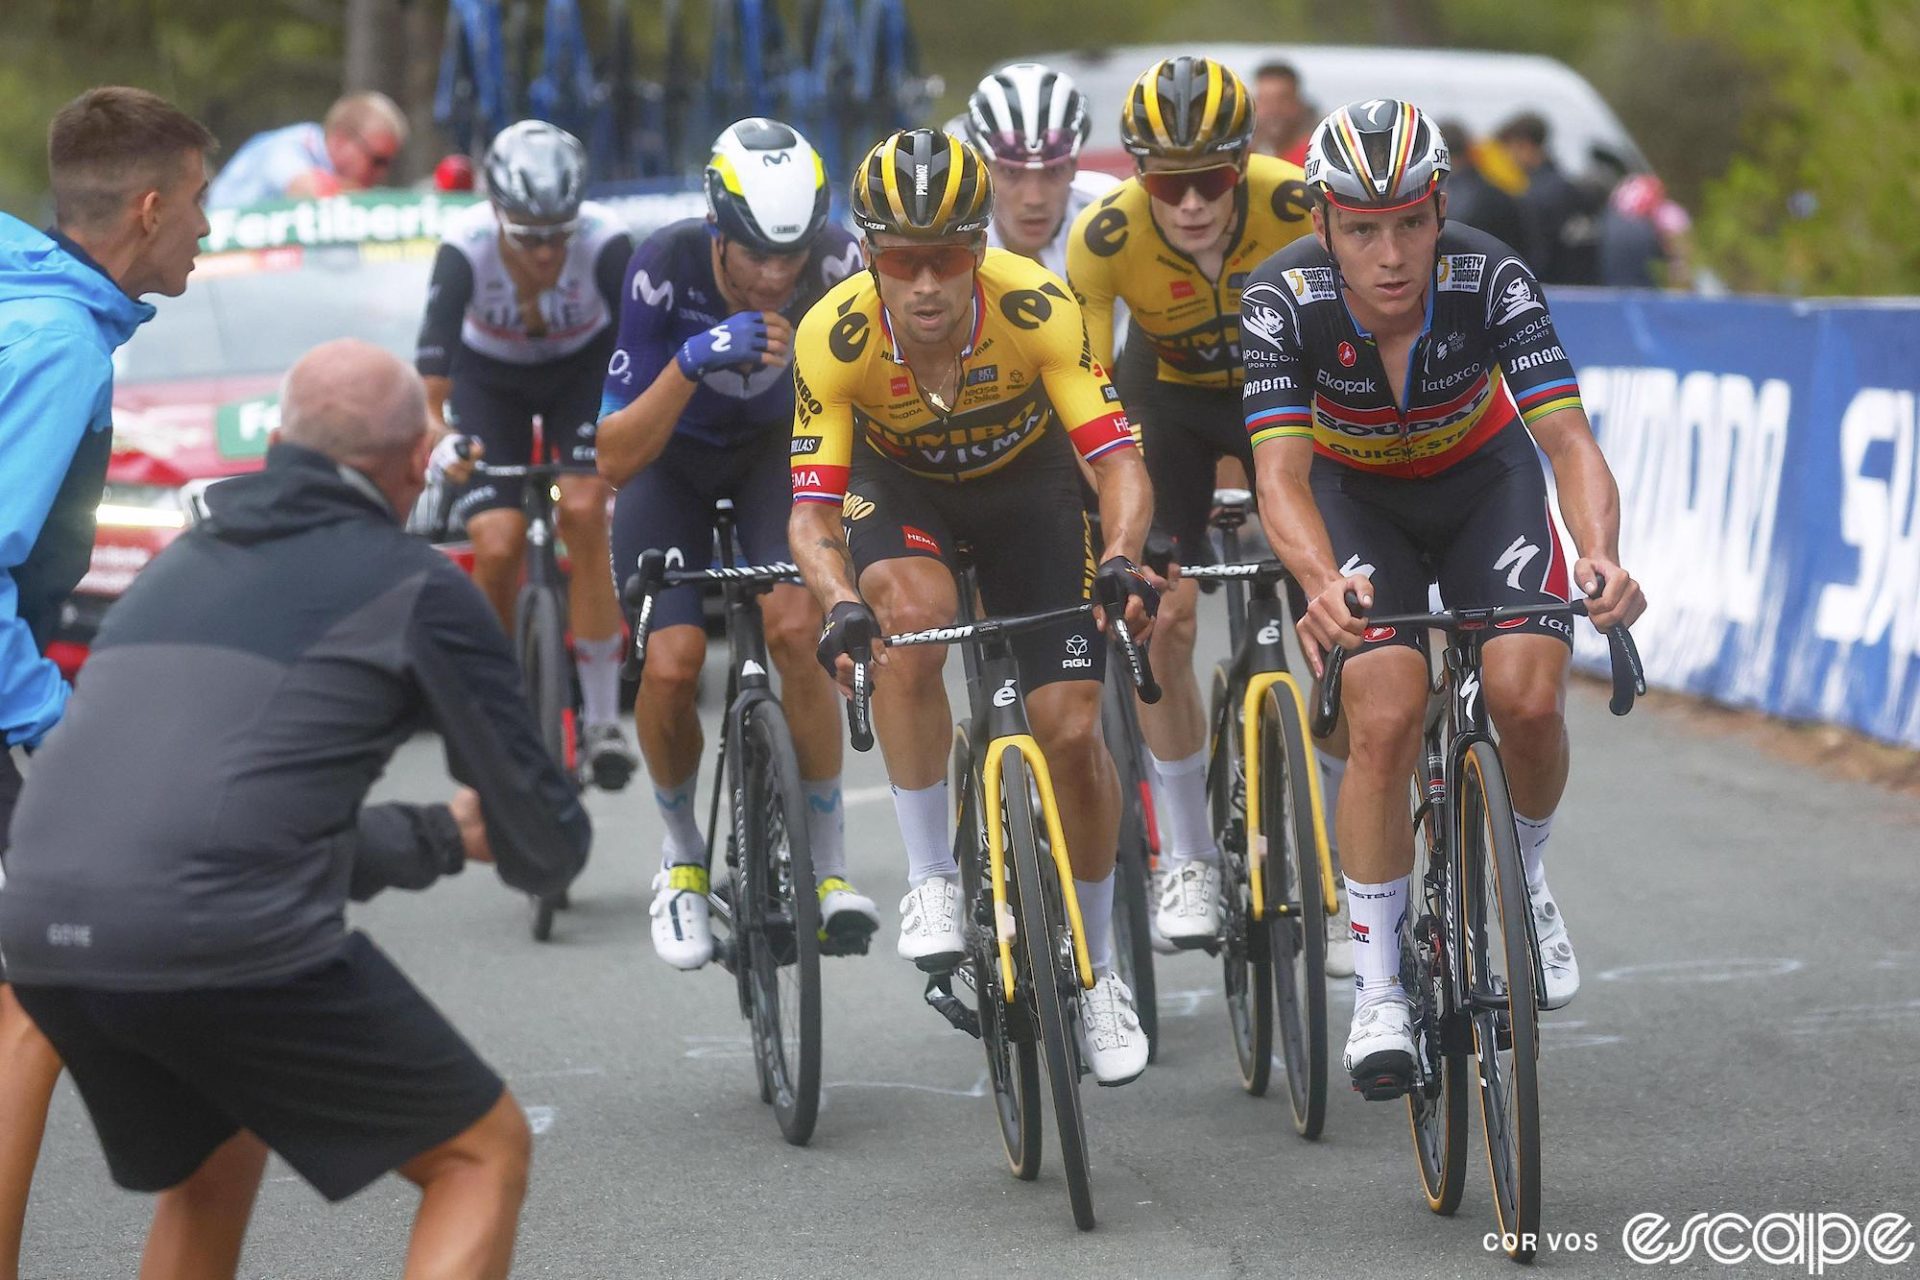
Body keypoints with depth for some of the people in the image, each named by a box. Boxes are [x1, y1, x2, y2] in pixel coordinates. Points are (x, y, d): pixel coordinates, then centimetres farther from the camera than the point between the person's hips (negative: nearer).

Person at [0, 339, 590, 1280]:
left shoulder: (182, 565, 28)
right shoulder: (416, 586, 9)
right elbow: (543, 849, 14)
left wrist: (439, 838, 49)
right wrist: (543, 846, 38)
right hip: (229, 939, -6)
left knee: (213, 1164, 33)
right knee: (484, 1156, 12)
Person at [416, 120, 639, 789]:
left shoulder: (605, 242, -33)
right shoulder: (467, 248, -34)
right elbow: (430, 388, -36)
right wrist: (439, 442, -55)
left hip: (583, 368, 0)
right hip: (489, 377, 0)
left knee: (585, 512, -24)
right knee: (497, 548, -17)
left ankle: (603, 719, -14)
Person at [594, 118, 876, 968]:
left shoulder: (835, 262, -29)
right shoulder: (665, 269, -32)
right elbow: (615, 458, -30)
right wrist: (692, 362, -45)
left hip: (774, 449, 1)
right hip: (672, 459, -1)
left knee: (796, 628, -26)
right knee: (671, 664, -20)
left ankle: (830, 862, -10)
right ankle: (682, 851, 9)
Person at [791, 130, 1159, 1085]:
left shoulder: (1037, 310, -33)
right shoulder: (835, 337, -32)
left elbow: (1118, 462, -33)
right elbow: (811, 512, -30)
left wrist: (1121, 557, -52)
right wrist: (841, 606, -49)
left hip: (1026, 482, 0)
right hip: (900, 488, 0)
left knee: (1072, 730, -7)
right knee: (910, 618, -35)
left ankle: (1097, 972, 15)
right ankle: (930, 880, -18)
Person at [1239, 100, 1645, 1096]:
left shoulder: (1490, 281, -29)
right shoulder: (1285, 300, -29)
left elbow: (1567, 439, -34)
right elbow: (1280, 475, -35)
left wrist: (1600, 554, -54)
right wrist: (1325, 584, -56)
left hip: (1484, 480, 1)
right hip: (1357, 497, -1)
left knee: (1529, 698, -21)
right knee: (1384, 722, -20)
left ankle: (1522, 880, 10)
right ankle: (1378, 991, -7)